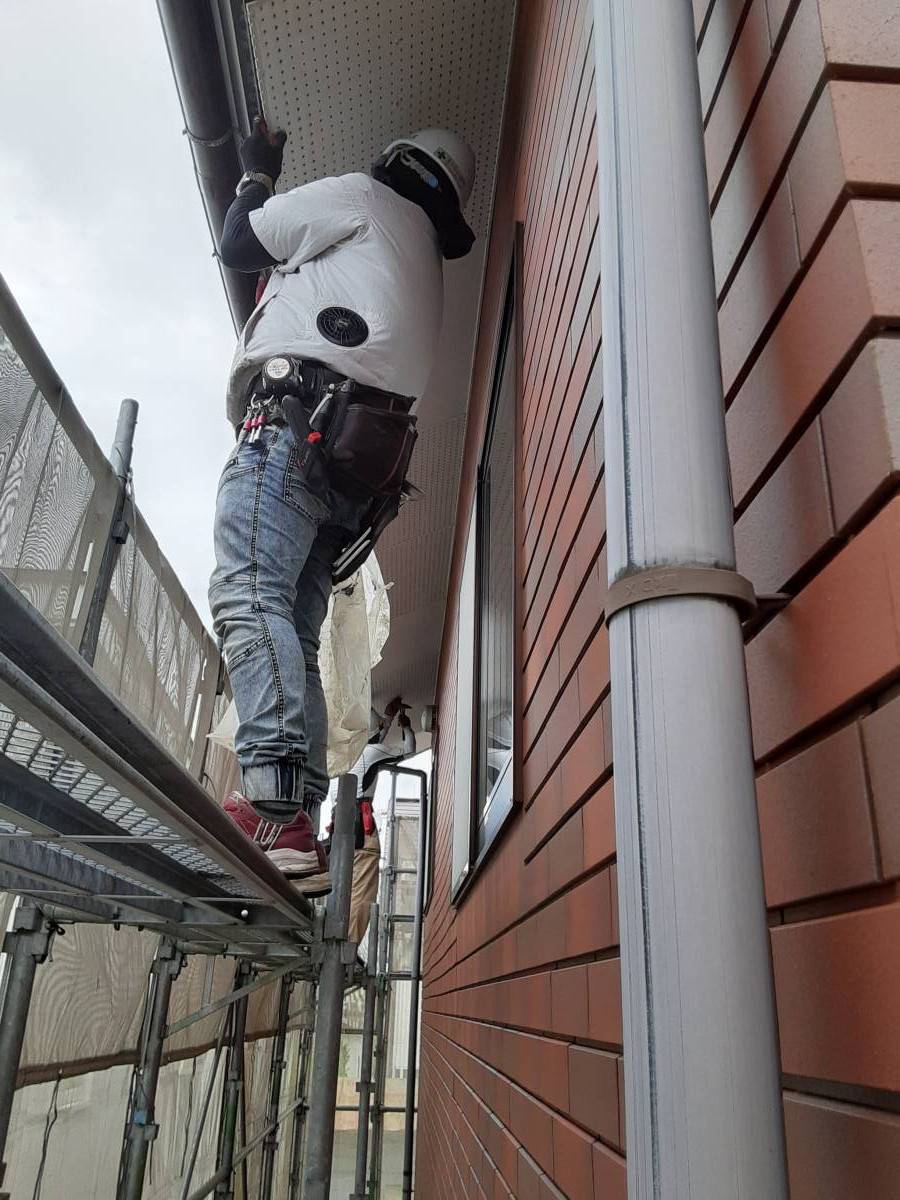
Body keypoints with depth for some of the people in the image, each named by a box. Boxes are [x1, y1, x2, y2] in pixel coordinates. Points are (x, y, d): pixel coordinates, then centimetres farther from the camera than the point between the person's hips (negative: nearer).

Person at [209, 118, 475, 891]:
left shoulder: (366, 197, 16)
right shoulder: (427, 265, 37)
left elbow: (238, 245, 16)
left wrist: (257, 175, 35)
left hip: (297, 412, -8)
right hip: (354, 459, 8)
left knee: (248, 596, -23)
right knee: (295, 634, 3)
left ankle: (276, 814, -35)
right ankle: (301, 824, -5)